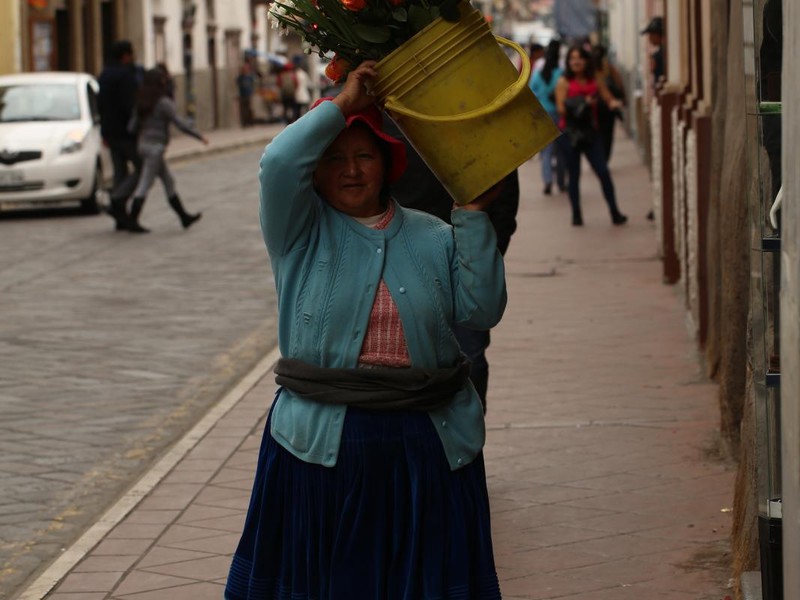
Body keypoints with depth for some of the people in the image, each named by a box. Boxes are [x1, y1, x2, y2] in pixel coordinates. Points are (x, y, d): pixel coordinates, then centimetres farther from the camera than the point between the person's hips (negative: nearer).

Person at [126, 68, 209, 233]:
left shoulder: (141, 103, 8)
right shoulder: (164, 103, -14)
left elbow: (132, 126, 6)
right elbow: (180, 124, -15)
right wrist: (199, 136, -6)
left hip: (143, 144, 8)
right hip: (155, 147, -8)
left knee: (168, 181, 15)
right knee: (145, 185, -6)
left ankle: (184, 216, 21)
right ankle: (132, 221, -7)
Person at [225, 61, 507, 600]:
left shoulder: (433, 237, 9)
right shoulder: (302, 231, 2)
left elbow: (482, 309, -2)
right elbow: (278, 163, -17)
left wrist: (474, 216, -5)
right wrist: (341, 105, -8)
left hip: (425, 448, 2)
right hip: (325, 447, -2)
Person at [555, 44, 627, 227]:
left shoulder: (595, 82, 7)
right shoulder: (564, 82, -2)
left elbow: (609, 98, 6)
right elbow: (561, 109, -10)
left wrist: (614, 103, -18)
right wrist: (582, 103, -21)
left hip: (590, 132, 2)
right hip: (569, 133, -2)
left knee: (603, 172, -6)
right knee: (574, 175, 3)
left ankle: (615, 213, -2)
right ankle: (576, 215, 11)